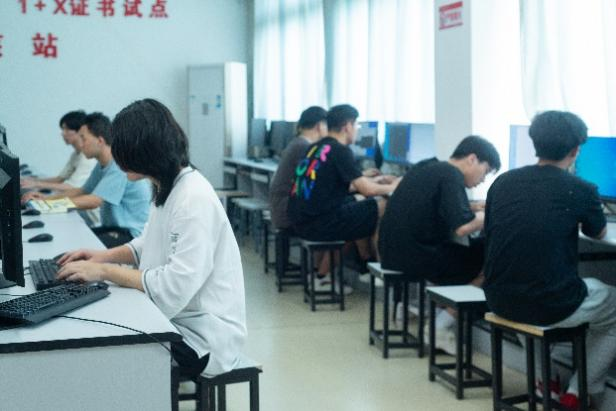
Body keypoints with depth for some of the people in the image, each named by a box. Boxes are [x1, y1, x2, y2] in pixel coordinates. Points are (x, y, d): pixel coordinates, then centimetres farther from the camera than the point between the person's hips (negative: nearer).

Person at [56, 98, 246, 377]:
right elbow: (151, 244, 22)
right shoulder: (167, 188, 6)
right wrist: (106, 256, 4)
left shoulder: (194, 200, -23)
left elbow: (175, 287, -27)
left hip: (203, 339, -8)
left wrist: (105, 271, -19)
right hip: (177, 320, 8)